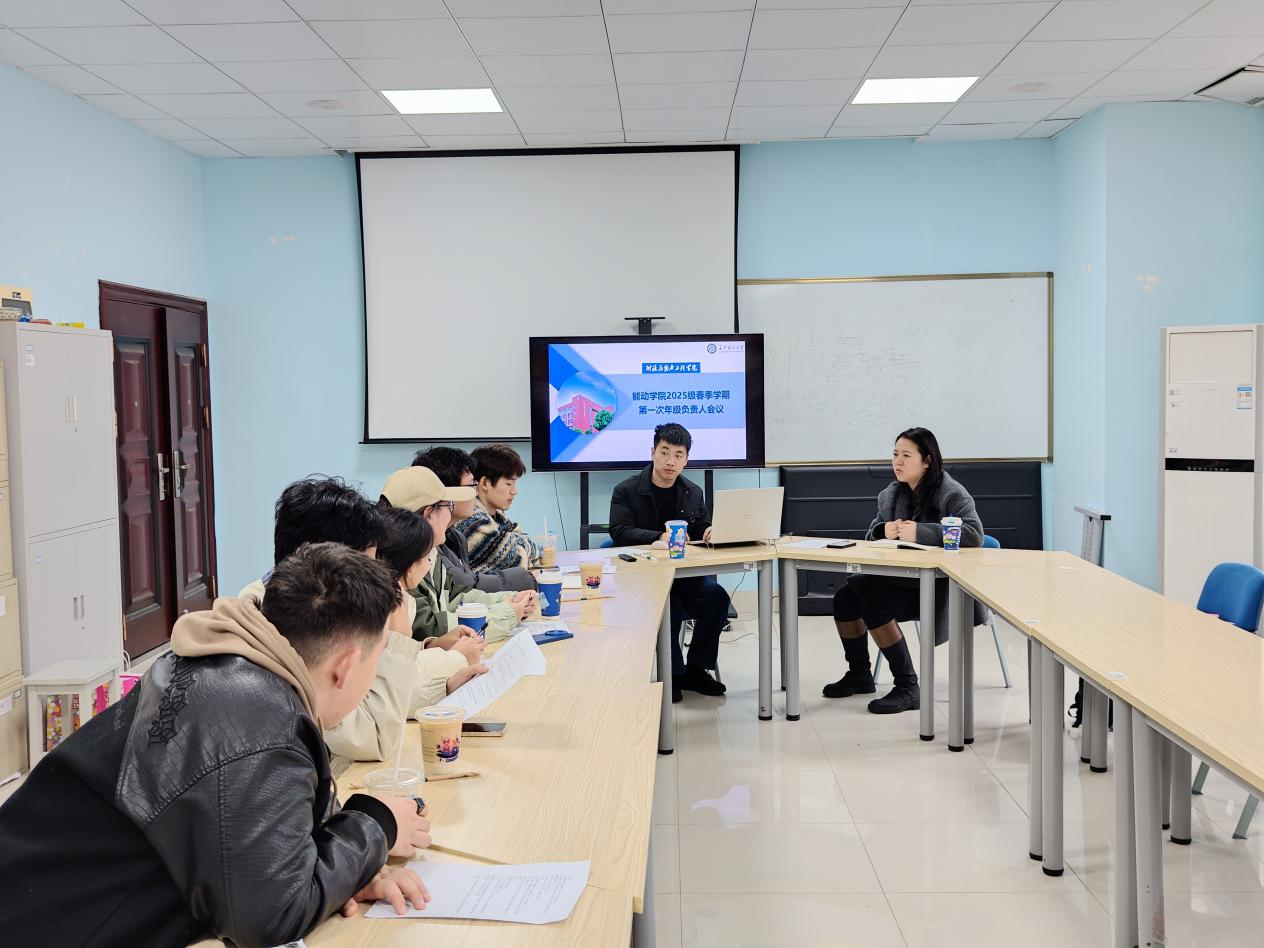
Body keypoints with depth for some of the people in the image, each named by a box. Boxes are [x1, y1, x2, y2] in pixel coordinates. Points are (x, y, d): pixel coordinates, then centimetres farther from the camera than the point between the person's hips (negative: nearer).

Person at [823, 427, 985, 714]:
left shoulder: (951, 493, -12)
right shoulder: (892, 493, 9)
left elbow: (974, 533, -26)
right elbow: (871, 535, 16)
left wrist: (919, 532, -31)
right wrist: (884, 530, -10)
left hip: (939, 582, -8)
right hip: (898, 575, 8)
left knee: (875, 605, -27)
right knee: (845, 598, -8)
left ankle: (908, 688, -15)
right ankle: (859, 675, 13)